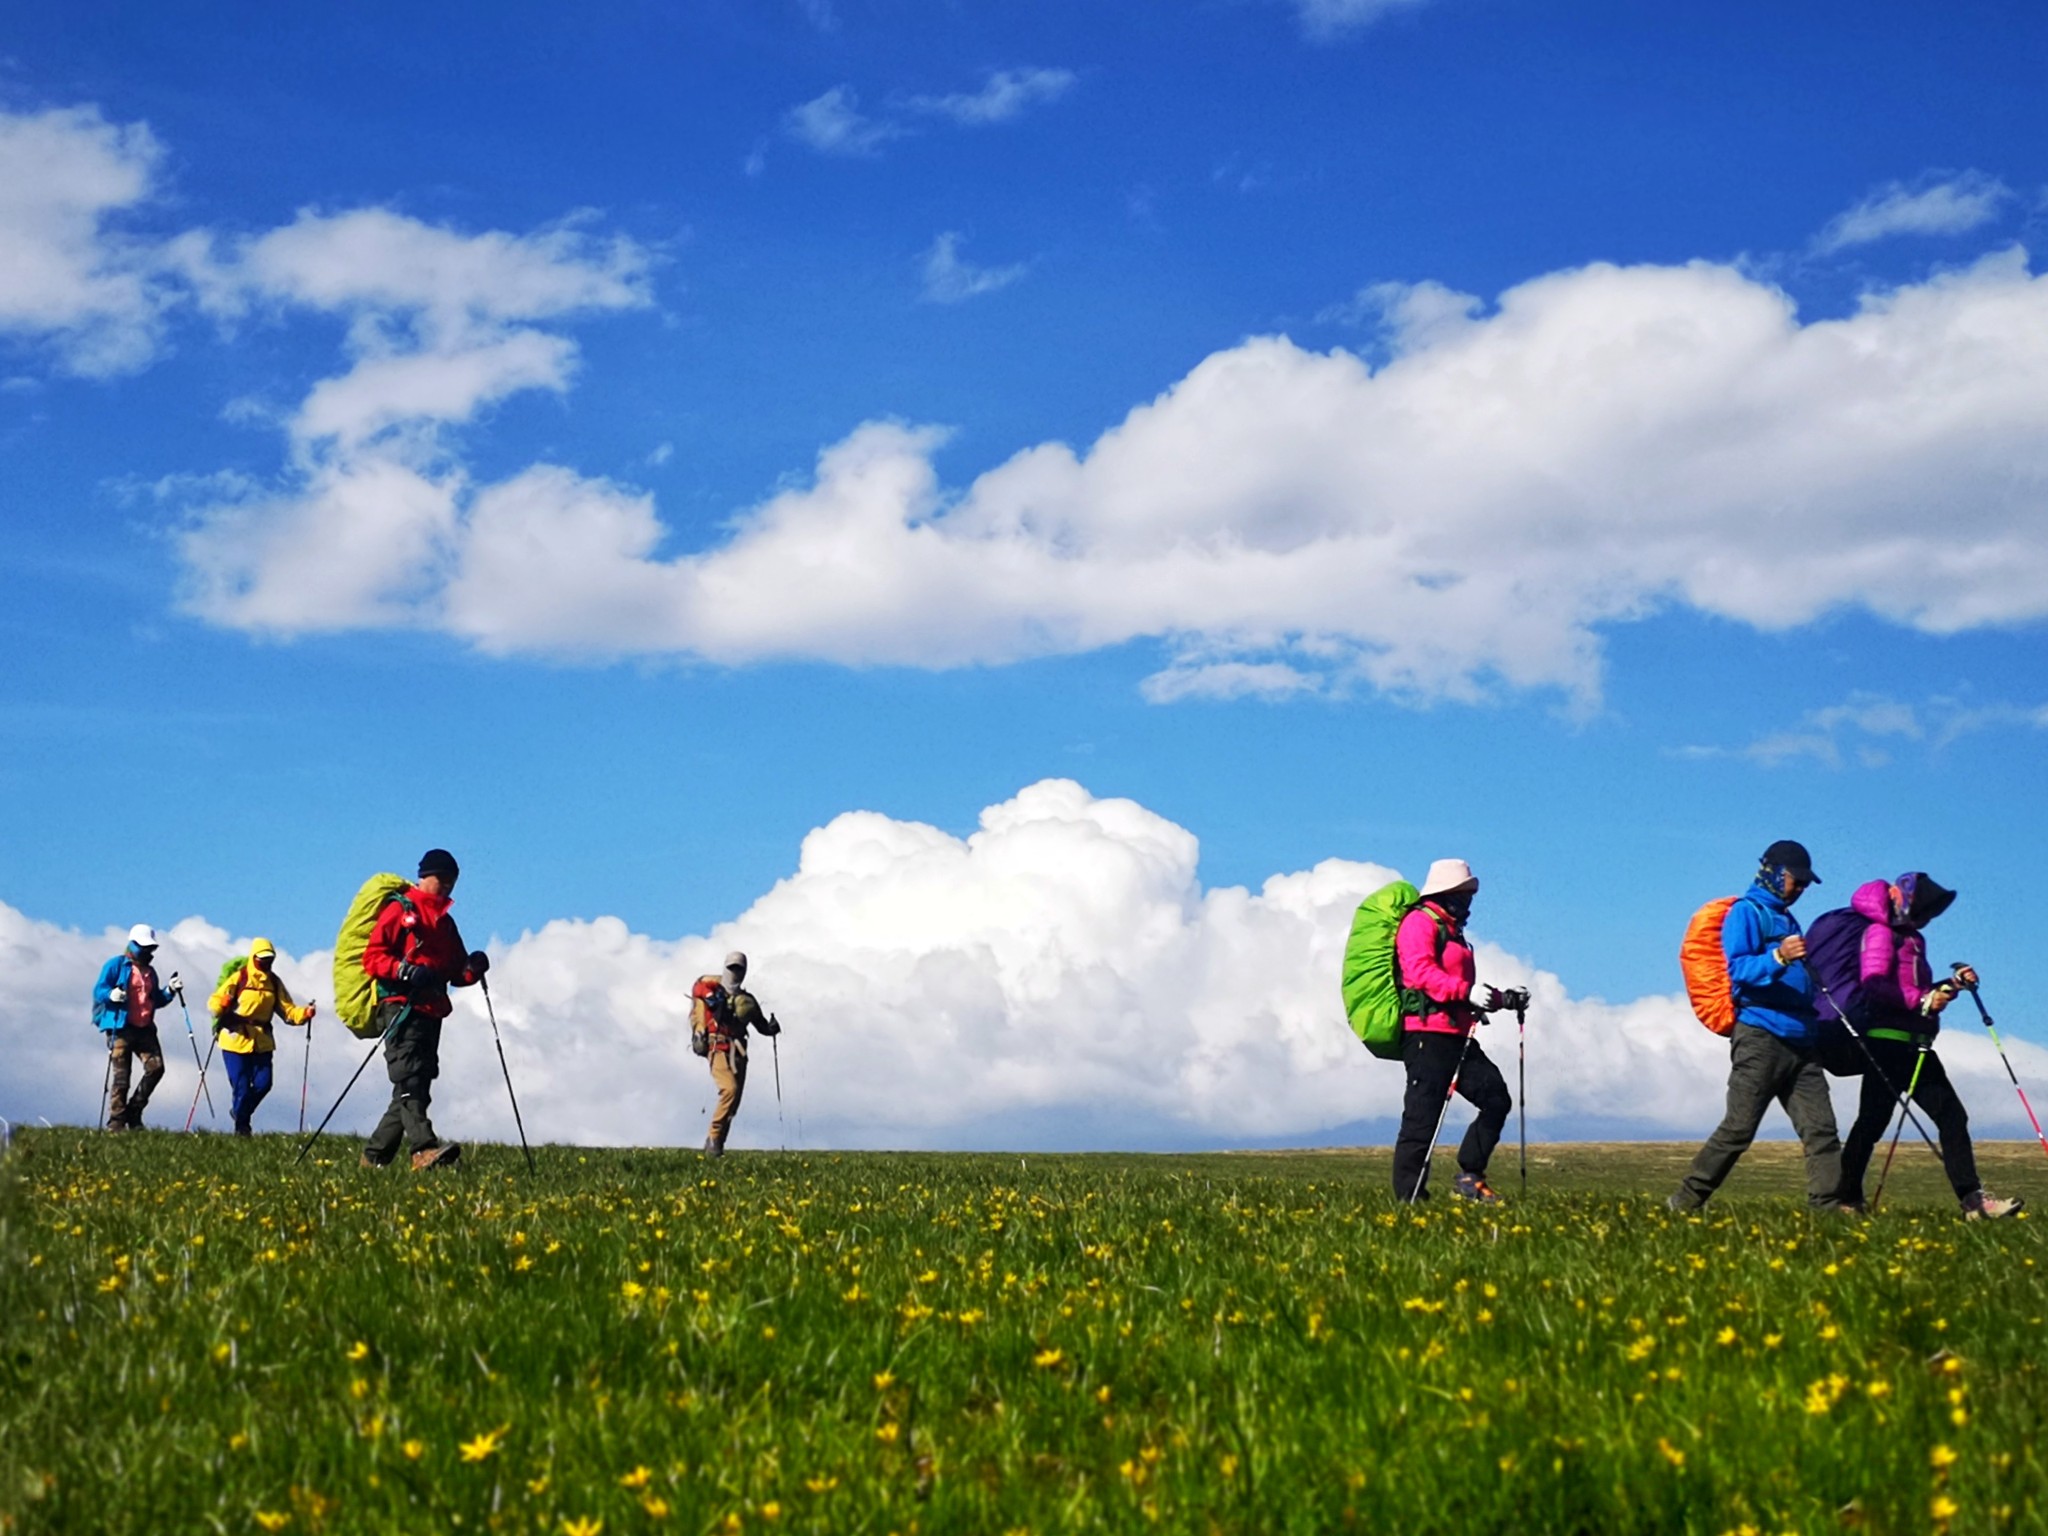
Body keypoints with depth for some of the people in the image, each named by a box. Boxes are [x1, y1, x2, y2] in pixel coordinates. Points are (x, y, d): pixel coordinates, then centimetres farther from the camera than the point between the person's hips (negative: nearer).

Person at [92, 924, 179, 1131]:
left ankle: (134, 1110, 7)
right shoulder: (116, 965, 1)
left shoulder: (150, 971, 21)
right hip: (121, 1028, -6)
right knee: (122, 1076, -6)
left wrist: (170, 991, 8)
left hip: (145, 1029, 6)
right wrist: (111, 994, -27)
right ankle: (116, 1122, 0)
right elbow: (98, 991, -6)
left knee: (156, 1068, -9)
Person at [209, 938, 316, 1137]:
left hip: (262, 1041, 4)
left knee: (263, 1083, -2)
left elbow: (288, 1011, 7)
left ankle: (241, 1113, 26)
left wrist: (305, 1014, -12)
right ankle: (241, 1127, 14)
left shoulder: (275, 982, 11)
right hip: (235, 1040, -4)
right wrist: (222, 1005, -31)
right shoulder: (238, 978, -4)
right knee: (242, 1087, -6)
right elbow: (213, 1003, -8)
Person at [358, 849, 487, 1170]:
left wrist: (473, 968, 0)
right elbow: (372, 956, -7)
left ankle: (374, 1155, 12)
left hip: (431, 1013, 8)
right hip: (400, 1007, -8)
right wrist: (406, 971, -21)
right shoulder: (399, 910, 3)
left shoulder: (446, 922, 25)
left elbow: (456, 972, 22)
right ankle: (424, 1147, -35)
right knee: (410, 1078, -20)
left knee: (418, 1084, 4)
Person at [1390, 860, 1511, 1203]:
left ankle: (1469, 1178, 10)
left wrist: (1498, 999, 16)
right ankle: (1409, 1199, -6)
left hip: (1456, 1037, 9)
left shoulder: (1452, 931, 27)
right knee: (1423, 1118, -9)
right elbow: (1419, 971, -20)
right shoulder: (1419, 922, -4)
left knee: (1497, 1099, 2)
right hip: (1427, 1035, -9)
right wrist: (1464, 993, -30)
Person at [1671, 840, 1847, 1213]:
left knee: (1821, 1129, -3)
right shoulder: (1746, 912, 0)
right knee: (1738, 1128, -9)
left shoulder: (1787, 920, 26)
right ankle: (1686, 1202, -1)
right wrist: (1778, 958, -28)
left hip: (1800, 1040, 8)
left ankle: (1827, 1206, -5)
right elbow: (1738, 969, -14)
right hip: (1761, 1034, -8)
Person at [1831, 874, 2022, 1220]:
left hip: (1914, 1045, 9)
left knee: (1951, 1116, 3)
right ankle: (1847, 1200, 4)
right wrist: (1921, 999, -22)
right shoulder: (1880, 932, -7)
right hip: (1887, 1040, -9)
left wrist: (1952, 985, 13)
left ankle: (1973, 1200, 2)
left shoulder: (1910, 938, 22)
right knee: (1873, 1121, -5)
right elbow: (1873, 985, -20)